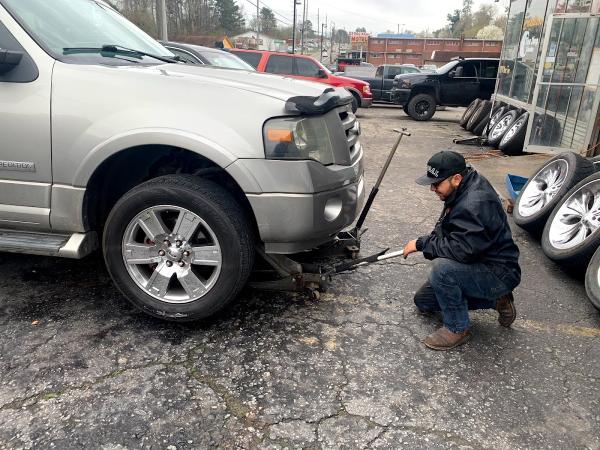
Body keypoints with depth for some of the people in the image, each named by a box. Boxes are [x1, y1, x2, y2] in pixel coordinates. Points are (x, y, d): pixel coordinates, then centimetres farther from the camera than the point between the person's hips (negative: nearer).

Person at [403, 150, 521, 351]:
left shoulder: (475, 204, -31)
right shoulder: (464, 190, 0)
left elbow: (462, 249, -35)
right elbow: (447, 231, 14)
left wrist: (422, 243, -22)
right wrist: (428, 243, -5)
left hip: (498, 274, -10)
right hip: (478, 264, 10)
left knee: (442, 268, -35)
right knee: (423, 301, 13)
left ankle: (457, 329, -12)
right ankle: (495, 299, 17)